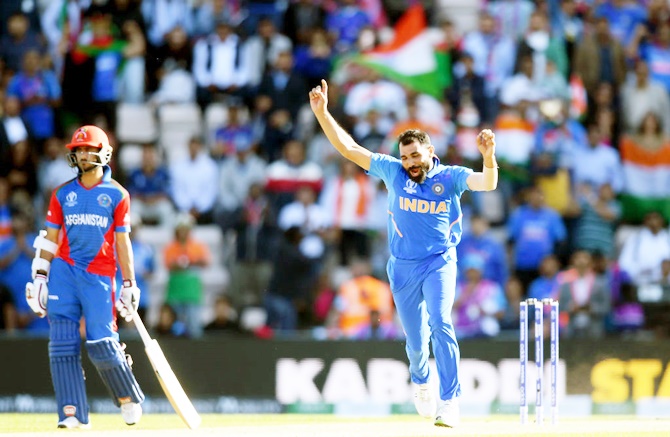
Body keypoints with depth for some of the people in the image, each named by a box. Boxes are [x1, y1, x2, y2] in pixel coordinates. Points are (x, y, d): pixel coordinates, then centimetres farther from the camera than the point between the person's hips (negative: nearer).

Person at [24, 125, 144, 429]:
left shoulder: (117, 195, 5)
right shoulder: (62, 194, 11)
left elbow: (122, 242, 5)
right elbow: (50, 238, 11)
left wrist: (129, 285, 1)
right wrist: (40, 276, 2)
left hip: (99, 275, -3)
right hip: (63, 271, 3)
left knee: (102, 344, -10)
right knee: (63, 343, -7)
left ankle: (128, 398, 14)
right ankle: (72, 413, -7)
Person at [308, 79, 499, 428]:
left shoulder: (450, 177, -7)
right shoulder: (393, 171, -1)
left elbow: (487, 183, -23)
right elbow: (348, 148, 1)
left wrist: (488, 156, -43)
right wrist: (322, 113, -7)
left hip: (439, 262, -3)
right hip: (402, 268, 3)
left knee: (439, 324, -22)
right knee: (415, 339, 8)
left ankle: (450, 402, -22)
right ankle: (420, 382, 41)